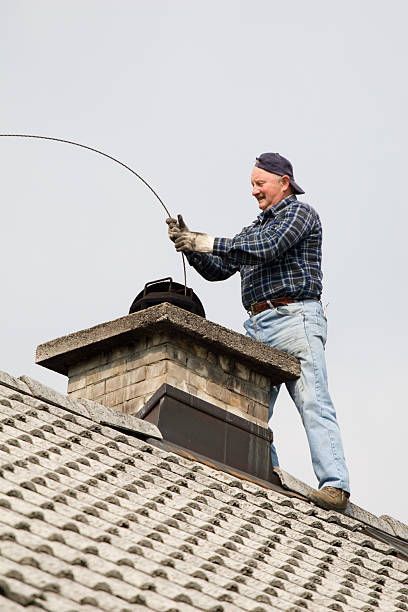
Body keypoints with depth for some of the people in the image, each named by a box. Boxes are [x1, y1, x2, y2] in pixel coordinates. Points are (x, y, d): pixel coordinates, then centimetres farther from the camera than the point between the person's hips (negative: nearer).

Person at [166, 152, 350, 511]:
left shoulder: (300, 213, 5)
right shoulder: (254, 229, 28)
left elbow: (268, 248, -13)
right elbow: (217, 270, 25)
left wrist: (210, 243, -11)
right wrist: (191, 246, 7)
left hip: (294, 317, -8)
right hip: (258, 327, 8)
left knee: (313, 403, -17)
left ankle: (335, 485, -24)